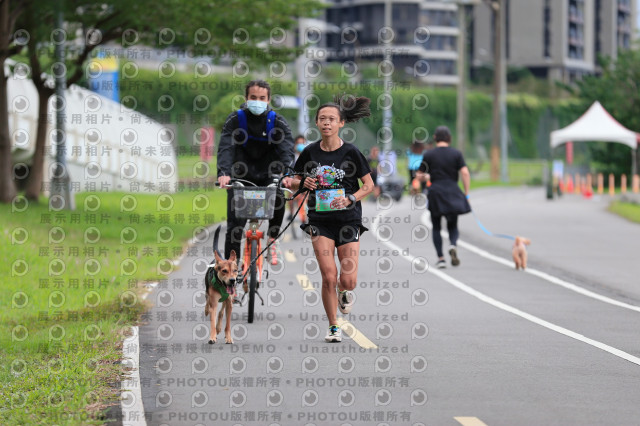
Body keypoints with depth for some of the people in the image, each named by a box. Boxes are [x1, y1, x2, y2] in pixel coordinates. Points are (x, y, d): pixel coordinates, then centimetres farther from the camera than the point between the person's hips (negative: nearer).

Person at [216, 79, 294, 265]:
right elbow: (225, 147, -20)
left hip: (268, 176, 0)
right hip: (241, 177, 0)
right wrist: (223, 172, -40)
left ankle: (272, 239, -6)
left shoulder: (278, 122, -6)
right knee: (234, 227, -9)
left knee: (278, 198, -30)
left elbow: (287, 150, -19)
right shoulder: (235, 119, -7)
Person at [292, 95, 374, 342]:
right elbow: (294, 181, 14)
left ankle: (343, 292, 33)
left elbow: (369, 185, 2)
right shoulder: (310, 152, 2)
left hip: (348, 220, -1)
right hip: (320, 220, 1)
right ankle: (333, 327, 6)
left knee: (348, 281, -5)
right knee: (328, 277, -9)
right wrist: (303, 183, -9)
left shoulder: (351, 153, -5)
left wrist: (350, 199, -15)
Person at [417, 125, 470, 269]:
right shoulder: (456, 153, 1)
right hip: (453, 193, 1)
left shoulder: (428, 154, 0)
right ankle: (453, 245, -18)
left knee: (436, 227, 12)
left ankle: (441, 258, -1)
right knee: (452, 226, 14)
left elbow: (419, 176, 3)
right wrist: (466, 194, -1)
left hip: (435, 193, -1)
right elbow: (465, 173, -7)